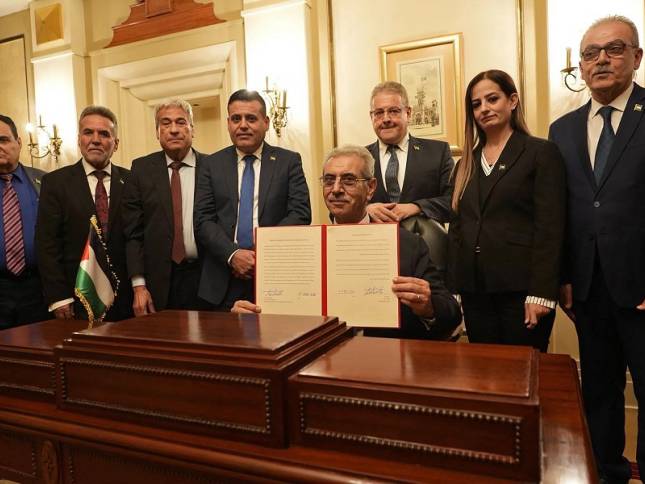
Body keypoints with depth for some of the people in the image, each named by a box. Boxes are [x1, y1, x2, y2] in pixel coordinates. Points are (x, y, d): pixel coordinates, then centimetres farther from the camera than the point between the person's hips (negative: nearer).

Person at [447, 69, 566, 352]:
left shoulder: (541, 153, -1)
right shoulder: (466, 164, 13)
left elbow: (550, 228, -9)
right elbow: (456, 227, 12)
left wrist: (541, 292, -16)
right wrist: (453, 286, 6)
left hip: (521, 288, -4)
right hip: (474, 289, 5)